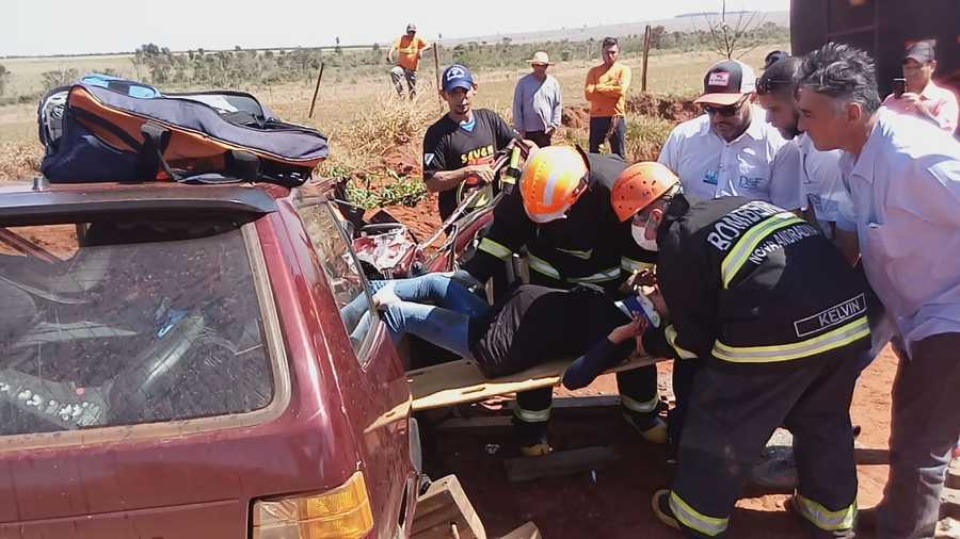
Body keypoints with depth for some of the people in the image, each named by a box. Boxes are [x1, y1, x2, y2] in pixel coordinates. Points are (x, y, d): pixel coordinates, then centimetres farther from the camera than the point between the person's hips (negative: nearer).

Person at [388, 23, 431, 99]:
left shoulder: (418, 39, 0)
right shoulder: (401, 38, -5)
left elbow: (428, 45, -7)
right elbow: (394, 46, -21)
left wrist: (421, 50, -28)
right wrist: (389, 54, -42)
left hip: (412, 69, 1)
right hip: (401, 66, -1)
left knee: (412, 90, 5)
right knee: (393, 72, -31)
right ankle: (400, 93, -20)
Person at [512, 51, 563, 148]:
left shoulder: (553, 83, 3)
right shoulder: (523, 82, -2)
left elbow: (558, 105, 7)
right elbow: (517, 107, 0)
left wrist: (554, 125, -1)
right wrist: (519, 128, -3)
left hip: (546, 130, 2)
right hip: (528, 130, -1)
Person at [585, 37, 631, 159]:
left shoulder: (623, 69, 5)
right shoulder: (594, 71, 9)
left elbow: (621, 89, -14)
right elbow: (588, 94, -6)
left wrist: (599, 87, -6)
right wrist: (610, 86, -9)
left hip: (617, 117, -2)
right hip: (597, 118, 2)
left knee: (619, 156, 4)